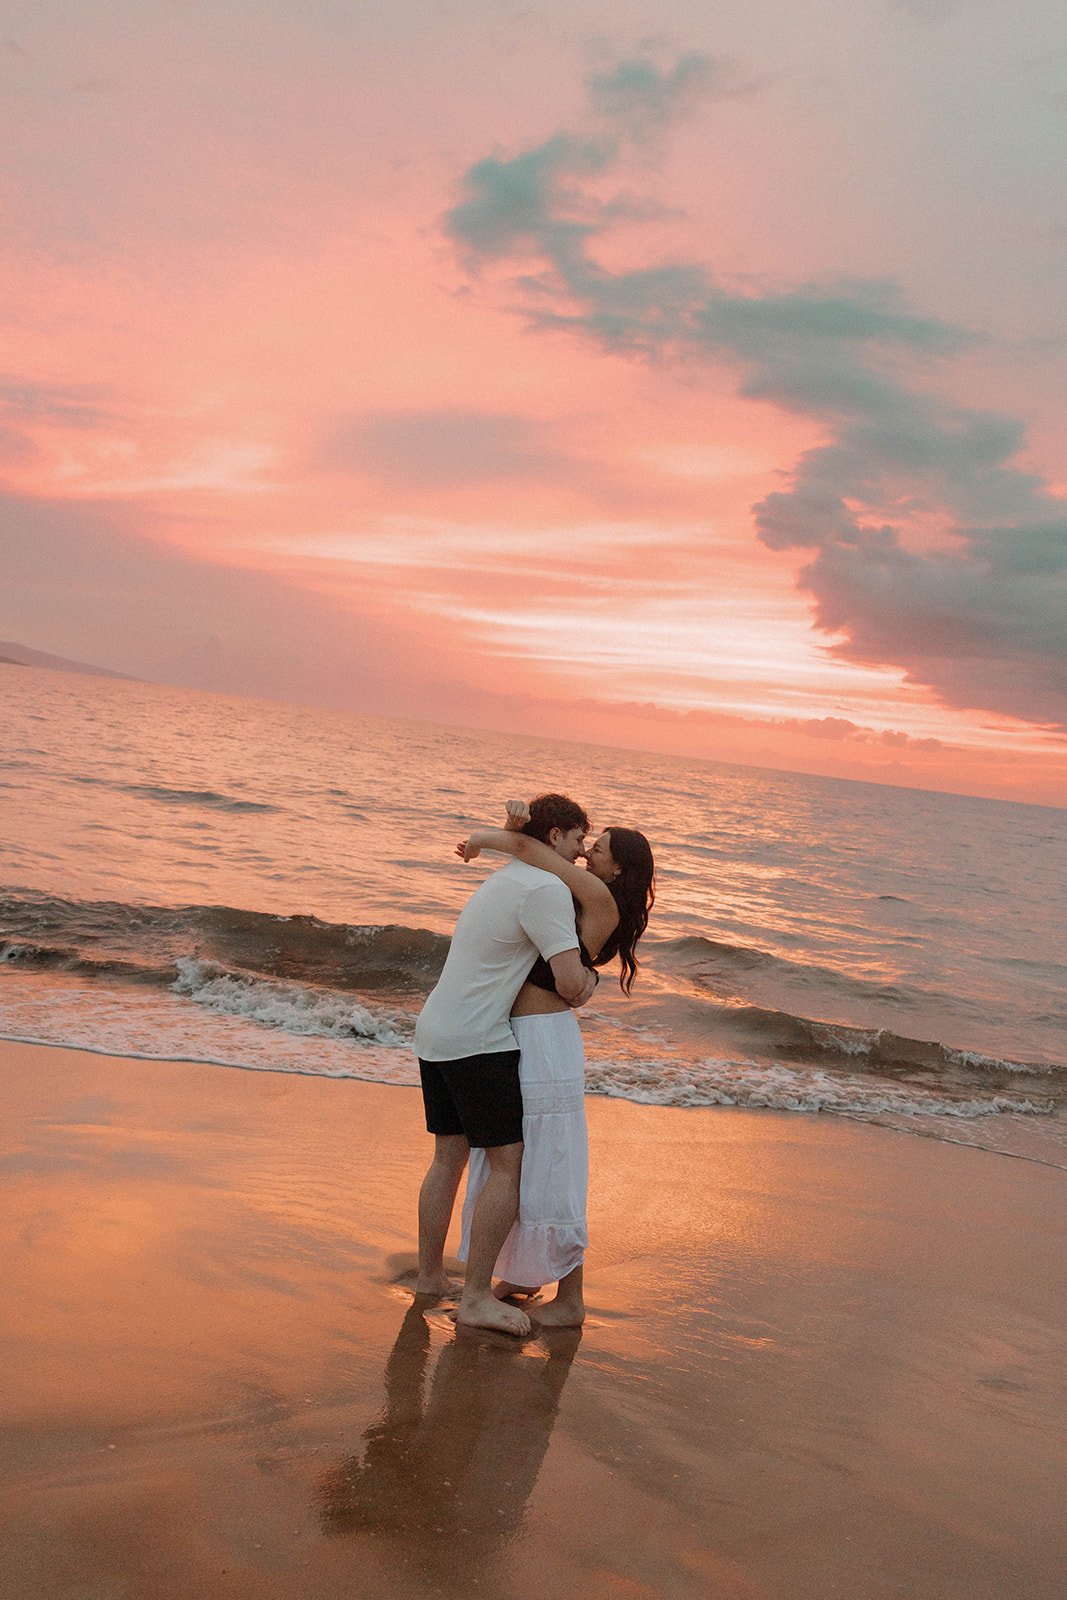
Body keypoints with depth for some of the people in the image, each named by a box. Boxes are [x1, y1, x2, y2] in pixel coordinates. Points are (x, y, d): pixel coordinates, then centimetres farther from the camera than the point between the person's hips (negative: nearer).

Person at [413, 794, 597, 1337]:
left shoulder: (502, 880, 18)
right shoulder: (547, 890, -14)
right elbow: (572, 985, -18)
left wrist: (577, 978, 19)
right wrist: (588, 976, 5)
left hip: (434, 1034, 10)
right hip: (477, 1044, -10)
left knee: (449, 1158, 17)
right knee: (508, 1164, -2)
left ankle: (429, 1276, 27)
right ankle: (476, 1297, 2)